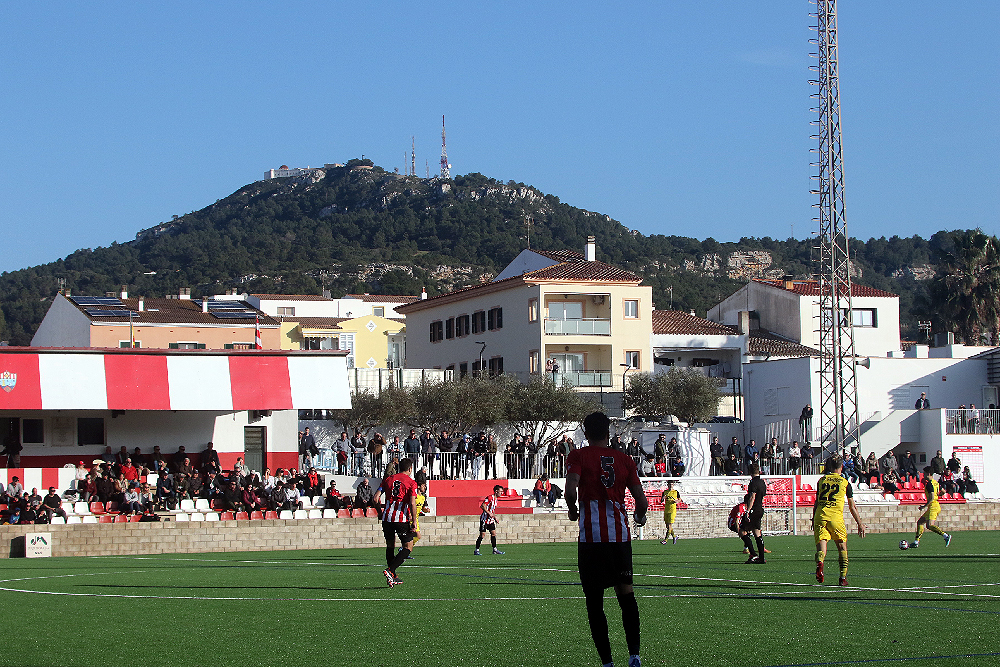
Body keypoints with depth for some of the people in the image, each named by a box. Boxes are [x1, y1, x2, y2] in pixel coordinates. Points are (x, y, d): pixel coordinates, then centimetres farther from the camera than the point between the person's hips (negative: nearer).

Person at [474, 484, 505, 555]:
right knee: (482, 535, -6)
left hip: (490, 520, 8)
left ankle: (495, 550, 8)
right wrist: (489, 513, -27)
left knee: (493, 533, 3)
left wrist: (494, 517, 15)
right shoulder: (490, 497, -17)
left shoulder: (495, 499, 12)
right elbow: (482, 506, -25)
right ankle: (476, 550, 2)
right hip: (485, 519, -8)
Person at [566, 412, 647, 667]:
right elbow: (641, 500, 7)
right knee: (626, 594, 14)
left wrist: (573, 509, 5)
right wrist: (641, 516, 29)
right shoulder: (624, 459, 9)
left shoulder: (578, 456, 1)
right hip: (620, 535, 3)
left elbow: (571, 489, -16)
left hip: (591, 538, -3)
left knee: (595, 602, 5)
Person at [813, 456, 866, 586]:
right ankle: (843, 577, 9)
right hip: (836, 516, -1)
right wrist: (860, 523, 19)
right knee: (842, 547, 14)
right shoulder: (845, 482, 8)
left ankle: (819, 563, -35)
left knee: (821, 547, -2)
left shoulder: (822, 480, 14)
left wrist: (813, 521, 24)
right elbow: (852, 506, 11)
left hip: (820, 515, 1)